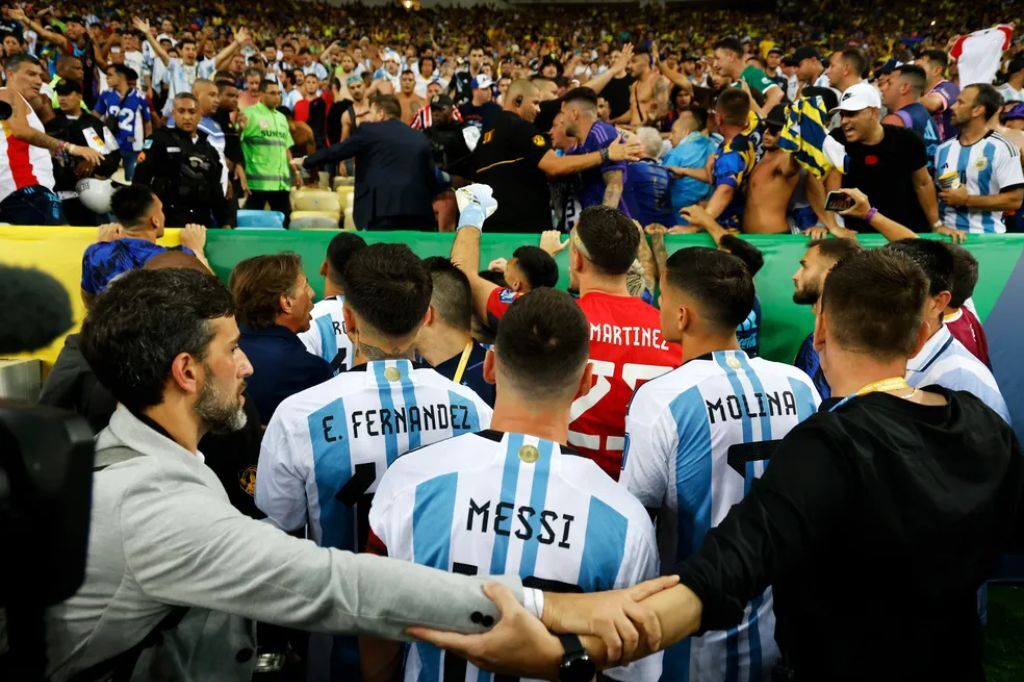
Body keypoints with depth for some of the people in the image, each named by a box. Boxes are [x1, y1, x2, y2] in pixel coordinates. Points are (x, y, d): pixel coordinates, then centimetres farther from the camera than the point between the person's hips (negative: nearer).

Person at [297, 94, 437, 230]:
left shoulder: (369, 130, 6)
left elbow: (337, 151, 12)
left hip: (382, 210, -4)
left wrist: (305, 162, 26)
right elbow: (431, 177, 17)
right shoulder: (419, 137, 17)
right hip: (418, 211, 4)